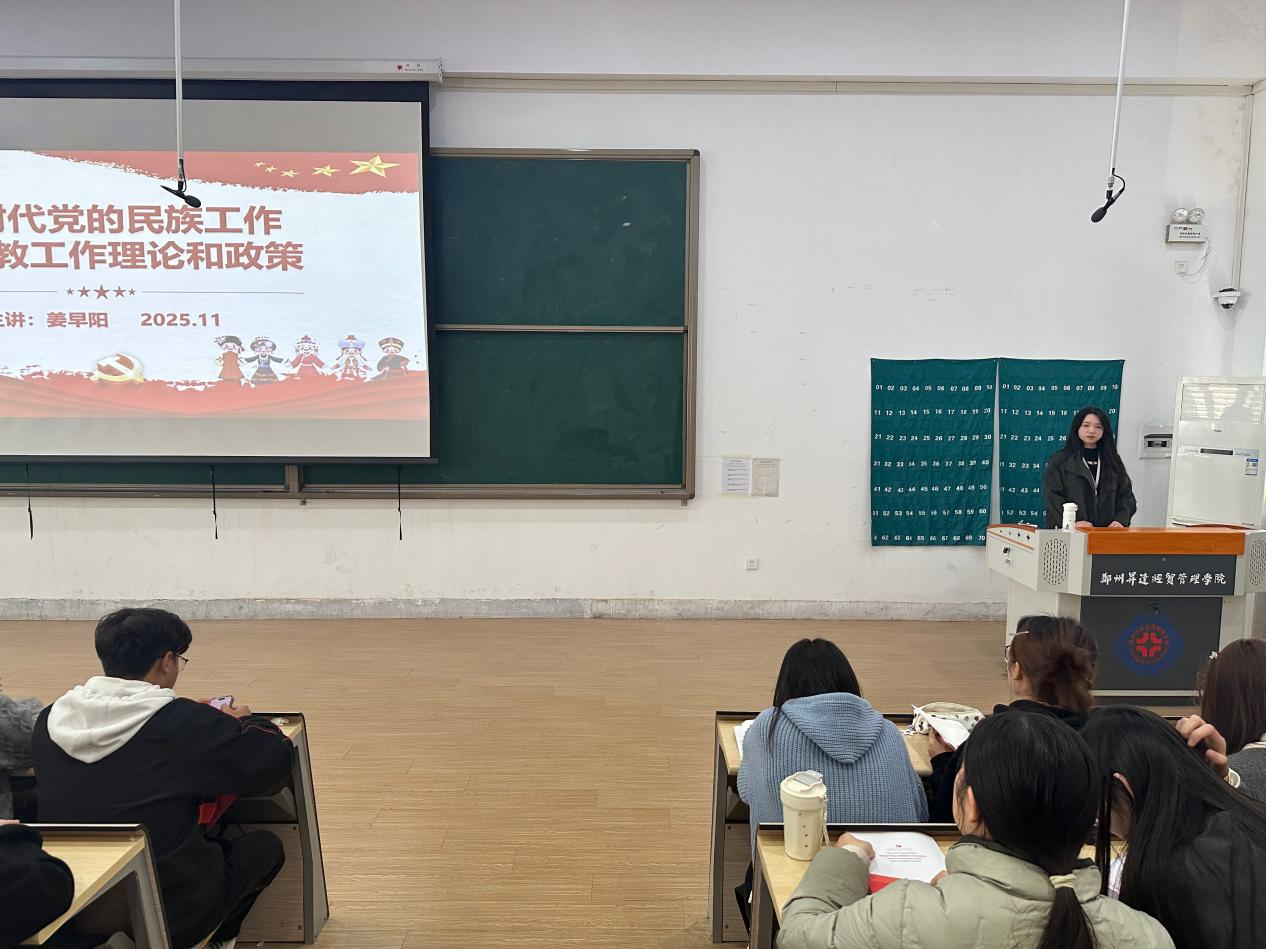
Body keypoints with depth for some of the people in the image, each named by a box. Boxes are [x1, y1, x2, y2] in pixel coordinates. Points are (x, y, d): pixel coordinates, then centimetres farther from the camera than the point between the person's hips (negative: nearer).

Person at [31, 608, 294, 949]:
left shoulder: (50, 720, -6)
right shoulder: (188, 724, -21)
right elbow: (276, 756, -11)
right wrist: (238, 724, 9)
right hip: (173, 915, -6)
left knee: (214, 842, 30)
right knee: (265, 846, 21)